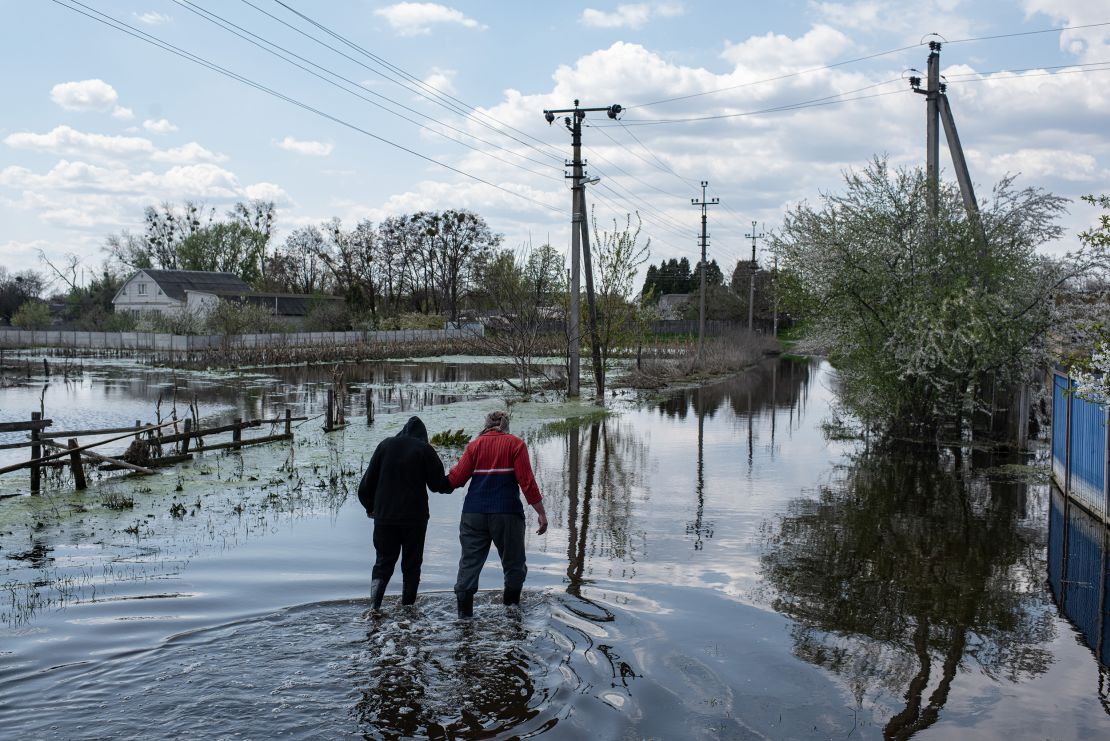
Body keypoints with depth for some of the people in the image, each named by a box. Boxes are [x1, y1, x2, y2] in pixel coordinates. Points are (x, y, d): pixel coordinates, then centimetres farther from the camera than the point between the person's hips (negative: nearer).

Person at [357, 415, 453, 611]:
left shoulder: (385, 445, 4)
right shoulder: (424, 449, -3)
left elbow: (368, 481, 5)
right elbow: (438, 484, -1)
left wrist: (370, 506, 19)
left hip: (384, 516, 2)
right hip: (415, 517, -2)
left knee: (383, 561, 9)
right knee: (411, 564, 10)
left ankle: (374, 605, -9)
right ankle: (407, 607, 8)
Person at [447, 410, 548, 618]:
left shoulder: (475, 445, 7)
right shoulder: (515, 444, 1)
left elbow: (456, 480, 1)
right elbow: (527, 482, -7)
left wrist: (453, 471, 23)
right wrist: (541, 513, -5)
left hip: (474, 513, 2)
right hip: (507, 514, -2)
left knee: (470, 561, 5)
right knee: (513, 562, 13)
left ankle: (464, 611, 1)